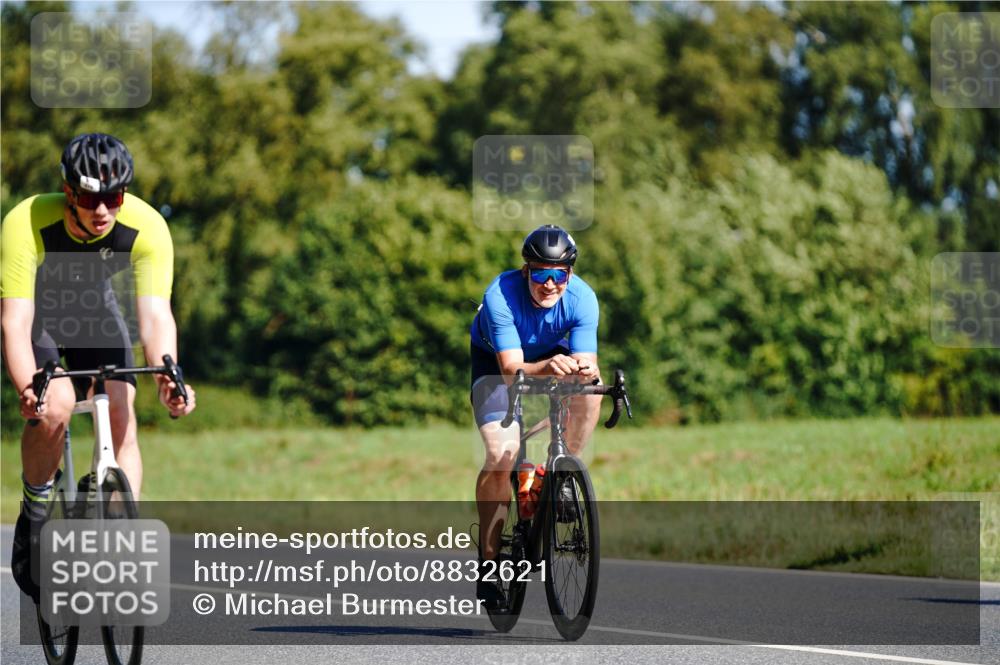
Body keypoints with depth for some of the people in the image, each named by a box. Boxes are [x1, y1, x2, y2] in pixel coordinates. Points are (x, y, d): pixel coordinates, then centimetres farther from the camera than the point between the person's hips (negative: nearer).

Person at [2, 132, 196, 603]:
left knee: (121, 421, -14)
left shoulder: (147, 228, -30)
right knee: (55, 407, -27)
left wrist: (167, 376, -54)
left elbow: (155, 314, -36)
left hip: (92, 306, 3)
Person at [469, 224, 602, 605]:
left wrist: (584, 369, -56)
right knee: (502, 455, -22)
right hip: (494, 360, -3)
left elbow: (585, 360, -32)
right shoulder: (501, 295, -36)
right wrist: (547, 367, -61)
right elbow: (511, 369, -41)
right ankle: (489, 557, -9)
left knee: (590, 390, -31)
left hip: (551, 355, 3)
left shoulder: (582, 299, -28)